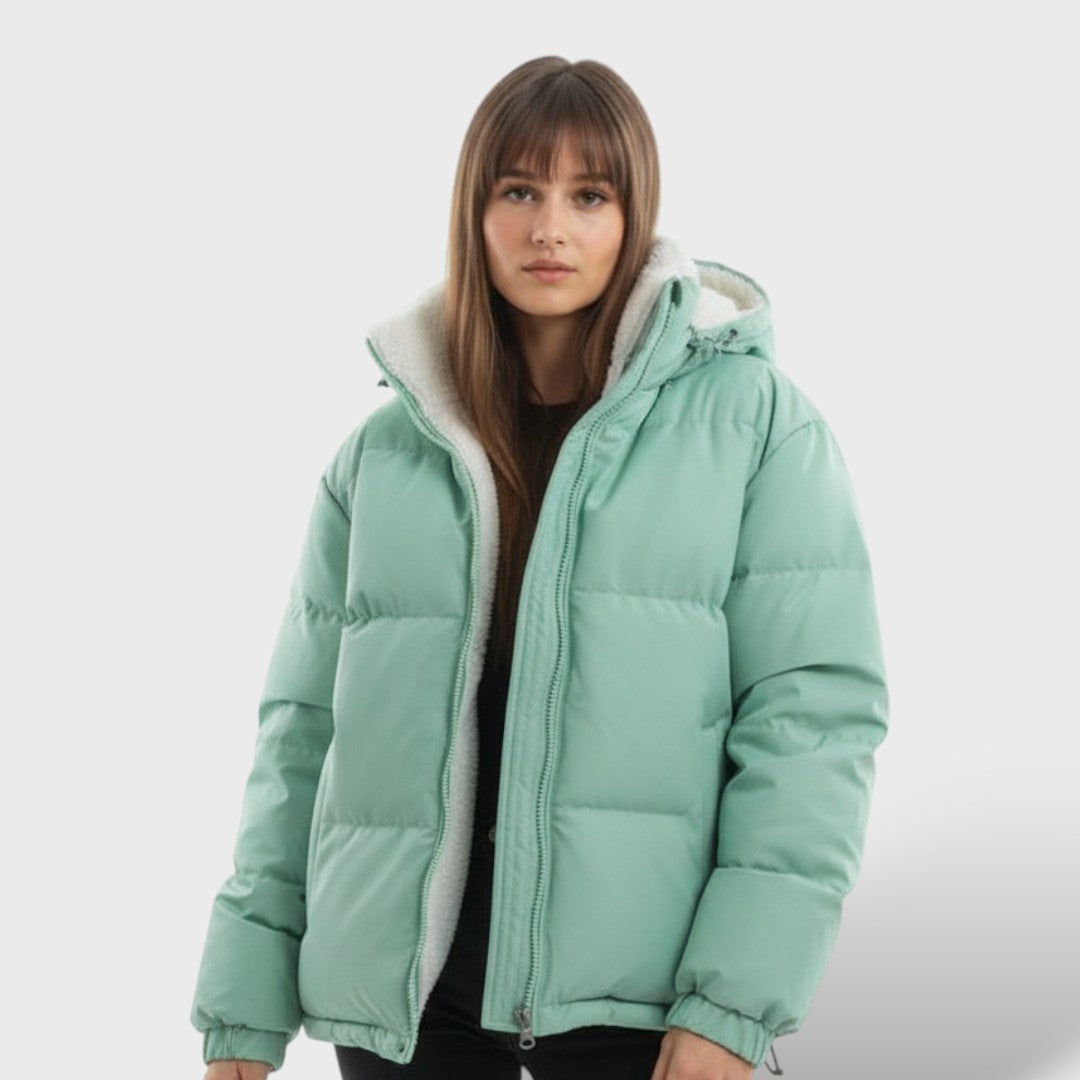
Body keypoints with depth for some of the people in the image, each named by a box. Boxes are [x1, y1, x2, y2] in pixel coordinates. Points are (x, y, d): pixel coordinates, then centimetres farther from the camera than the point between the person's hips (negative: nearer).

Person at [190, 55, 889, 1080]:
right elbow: (304, 731, 7)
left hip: (639, 995, -2)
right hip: (400, 993, 3)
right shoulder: (382, 452, 6)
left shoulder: (755, 419, -2)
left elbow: (814, 711, -8)